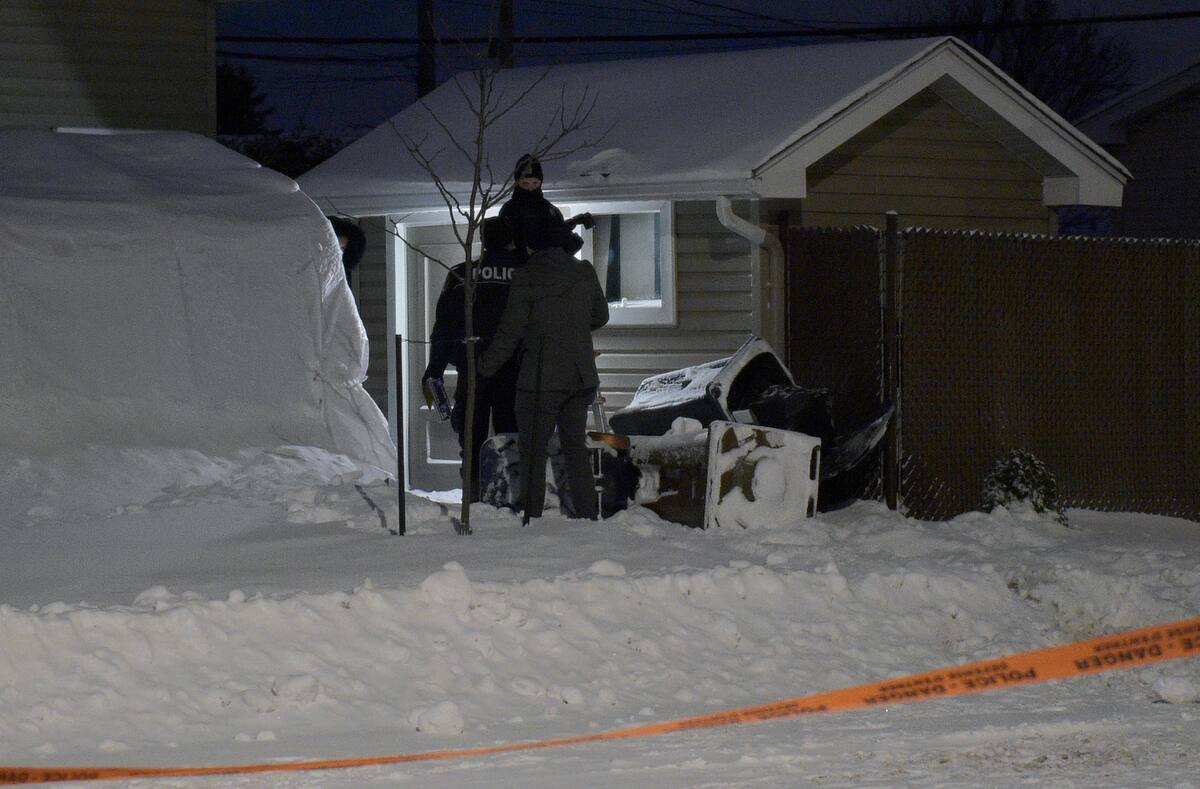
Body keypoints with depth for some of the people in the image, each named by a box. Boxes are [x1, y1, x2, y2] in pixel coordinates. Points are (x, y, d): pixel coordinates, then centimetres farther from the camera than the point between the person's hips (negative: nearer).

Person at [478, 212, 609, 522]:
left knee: (532, 450, 2)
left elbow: (510, 331, -10)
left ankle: (531, 518, -2)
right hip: (581, 377, 5)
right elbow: (600, 316, 18)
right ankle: (587, 517, 13)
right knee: (575, 448, 15)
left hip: (541, 378, -5)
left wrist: (485, 366, 4)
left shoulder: (527, 277, -12)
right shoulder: (585, 273, 4)